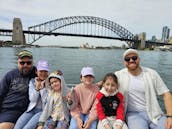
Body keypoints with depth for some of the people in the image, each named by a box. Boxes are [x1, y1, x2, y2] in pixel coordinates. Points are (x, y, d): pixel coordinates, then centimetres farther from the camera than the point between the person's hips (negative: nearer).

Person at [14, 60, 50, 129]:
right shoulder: (32, 81, 7)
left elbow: (46, 101, -10)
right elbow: (32, 99, -1)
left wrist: (42, 86, -16)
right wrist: (37, 86, -14)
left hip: (44, 111, -4)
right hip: (32, 109, 4)